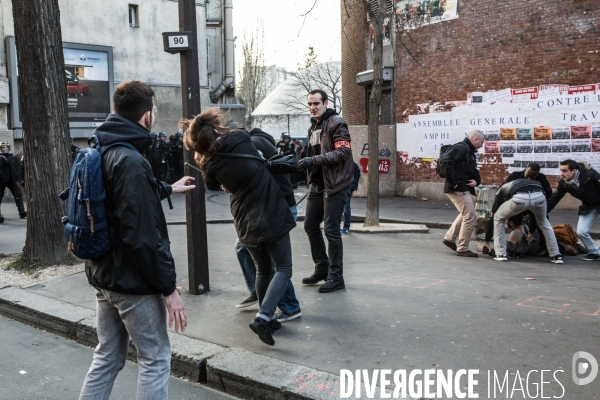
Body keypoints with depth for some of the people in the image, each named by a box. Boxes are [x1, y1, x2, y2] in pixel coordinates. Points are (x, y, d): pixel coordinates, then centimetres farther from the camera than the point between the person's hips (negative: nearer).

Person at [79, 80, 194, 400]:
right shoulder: (130, 161, -23)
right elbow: (143, 236, -26)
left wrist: (168, 189, 36)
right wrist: (168, 287, -19)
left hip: (104, 276, 9)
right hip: (132, 281, -9)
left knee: (107, 356, 20)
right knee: (155, 360, 7)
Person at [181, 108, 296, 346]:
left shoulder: (210, 164, -6)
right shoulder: (241, 139, -11)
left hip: (246, 223, 4)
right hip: (272, 216, -3)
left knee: (262, 270, 22)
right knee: (283, 269, 4)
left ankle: (267, 318, 28)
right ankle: (263, 317, -11)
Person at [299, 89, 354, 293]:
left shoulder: (336, 123, -8)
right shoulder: (313, 127, 18)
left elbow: (343, 152, -20)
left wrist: (314, 160, -26)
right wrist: (304, 163, 6)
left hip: (335, 185, -8)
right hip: (316, 185, 9)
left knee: (331, 230, -6)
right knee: (310, 226, 11)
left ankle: (336, 277, 4)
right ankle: (322, 268, 26)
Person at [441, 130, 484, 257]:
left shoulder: (470, 151, 19)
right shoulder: (461, 148, -13)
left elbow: (474, 171, 22)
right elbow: (445, 161, -26)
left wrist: (476, 181, -2)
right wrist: (453, 182, -24)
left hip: (464, 189, 11)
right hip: (457, 189, -11)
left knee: (465, 214, 24)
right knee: (470, 216, -6)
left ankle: (450, 238, 31)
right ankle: (462, 249, 2)